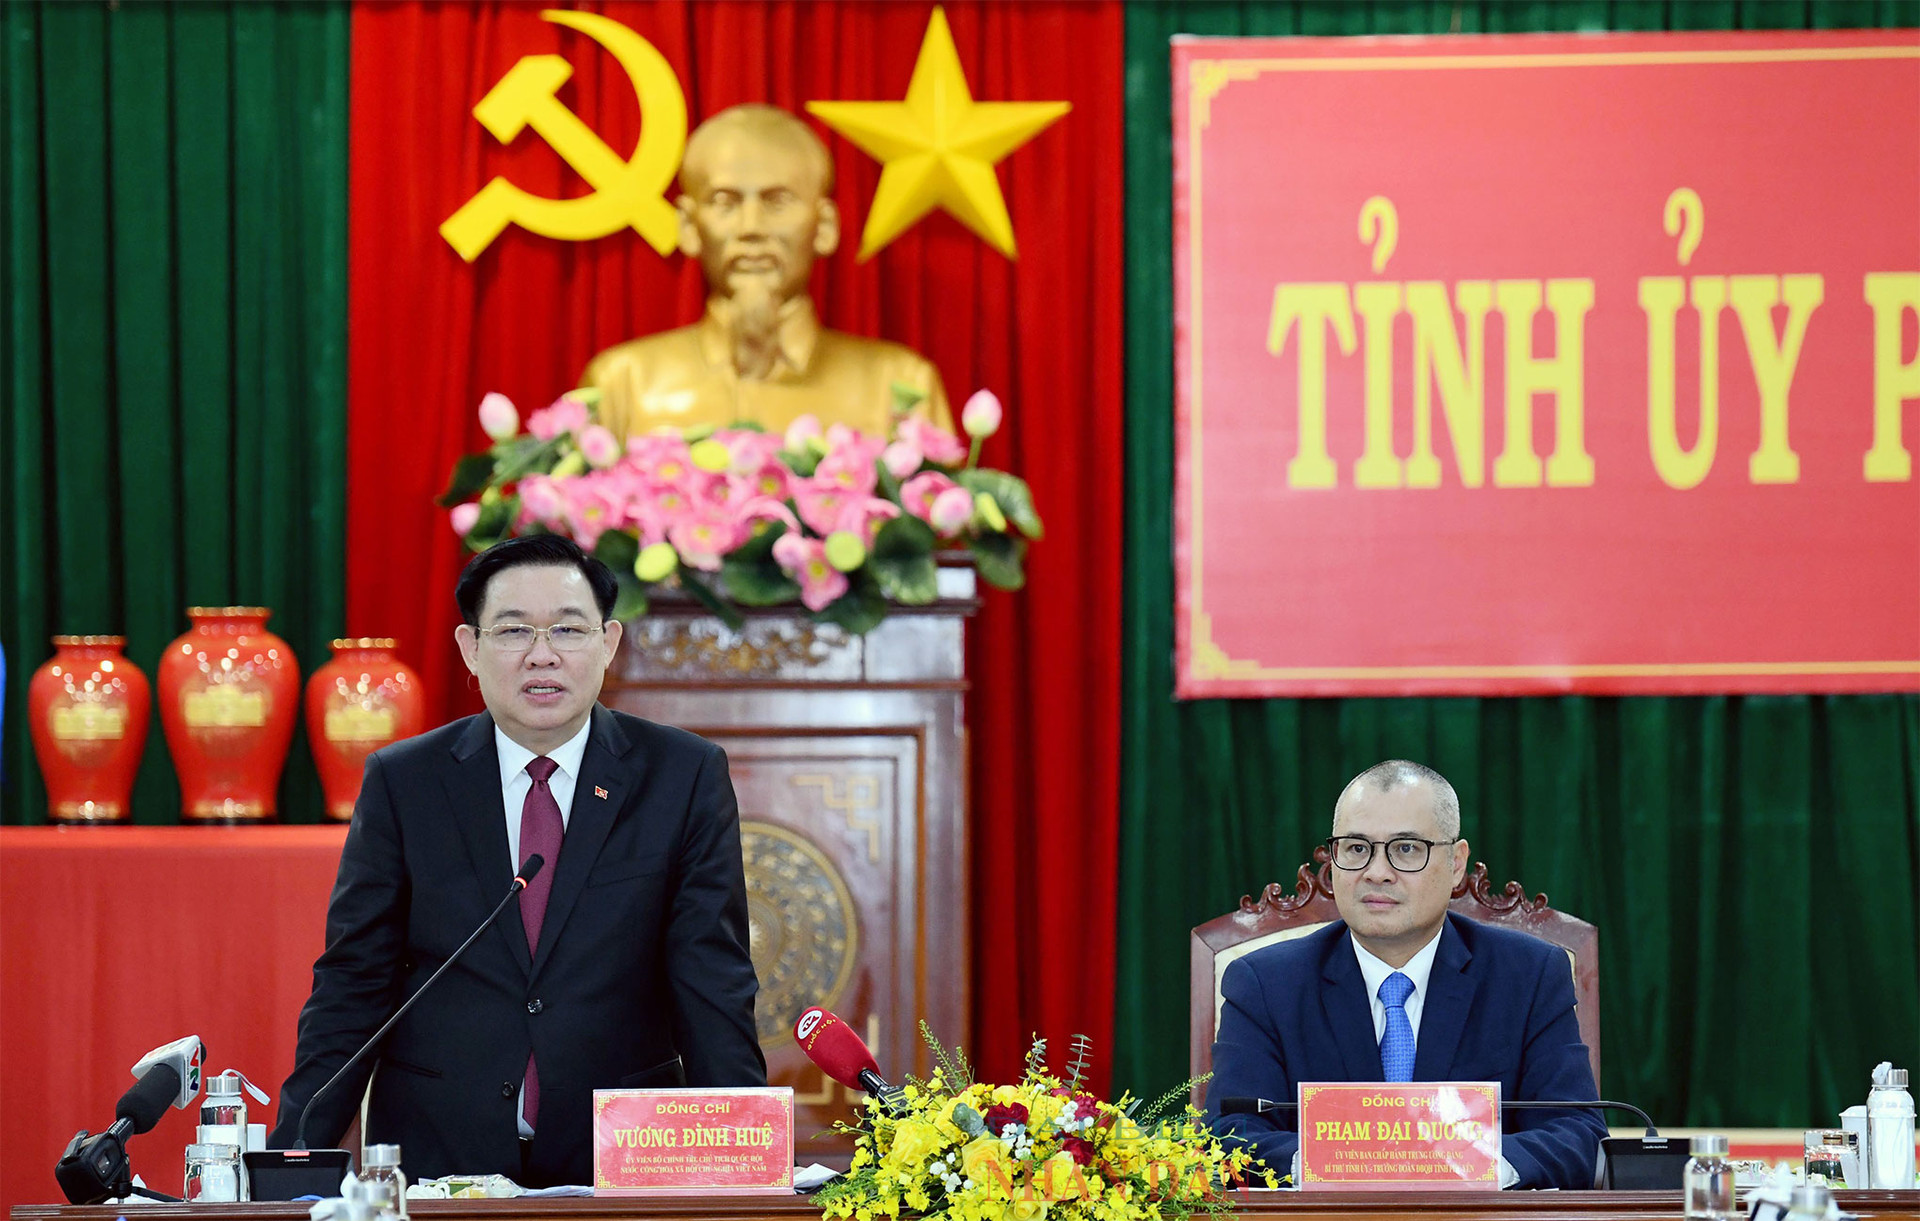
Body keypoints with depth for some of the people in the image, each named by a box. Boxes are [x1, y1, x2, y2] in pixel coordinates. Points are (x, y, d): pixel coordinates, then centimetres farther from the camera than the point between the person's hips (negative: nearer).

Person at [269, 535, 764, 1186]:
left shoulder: (685, 777, 5)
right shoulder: (400, 782, 6)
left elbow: (713, 986, 2)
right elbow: (353, 985, 5)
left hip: (618, 1165, 0)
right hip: (435, 1155, 0)